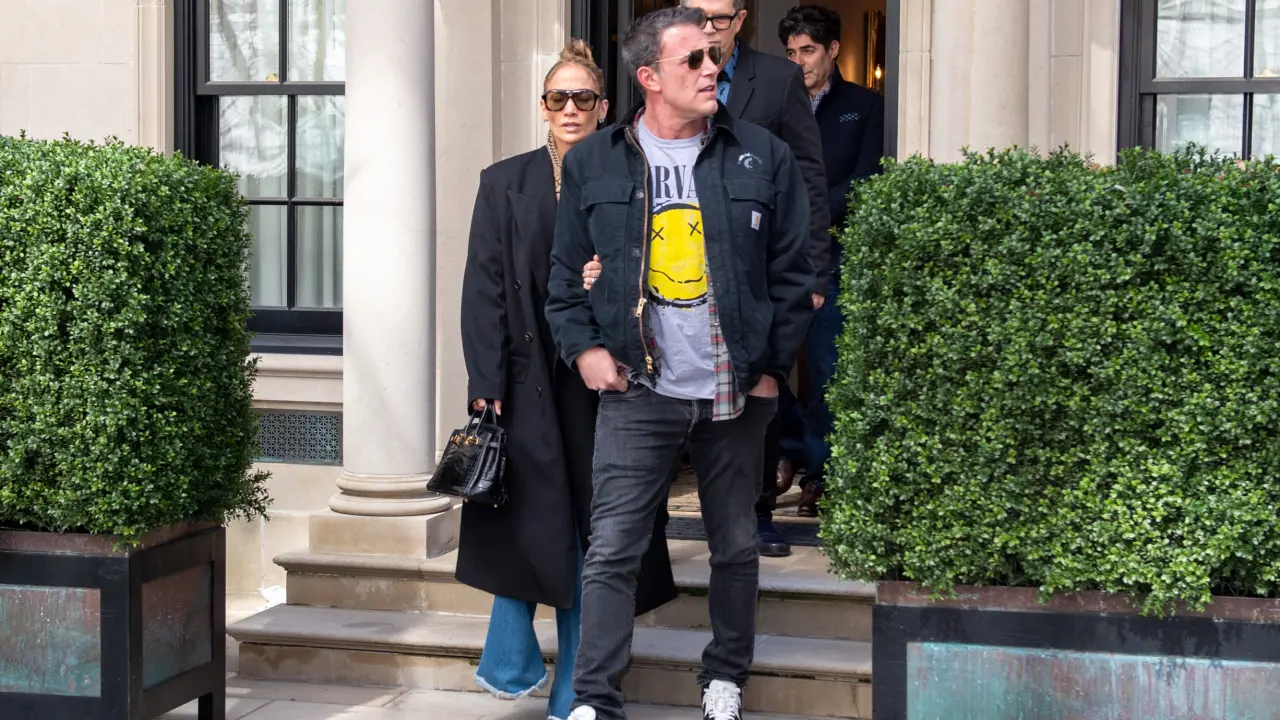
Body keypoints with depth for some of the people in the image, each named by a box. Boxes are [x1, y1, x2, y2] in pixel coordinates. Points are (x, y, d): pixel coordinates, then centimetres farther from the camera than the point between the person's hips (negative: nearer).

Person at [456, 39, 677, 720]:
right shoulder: (506, 183, 5)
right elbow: (483, 288, 1)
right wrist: (487, 385, -6)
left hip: (604, 386, 0)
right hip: (530, 378, 0)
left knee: (591, 537, 4)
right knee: (526, 524, -2)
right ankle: (513, 662, 17)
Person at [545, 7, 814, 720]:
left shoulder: (764, 156, 2)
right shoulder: (594, 163, 4)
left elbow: (794, 271, 5)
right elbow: (566, 270, 11)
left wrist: (774, 365, 0)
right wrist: (583, 347, -2)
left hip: (736, 393, 1)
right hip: (637, 393, -1)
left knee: (737, 548, 12)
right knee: (613, 550, -5)